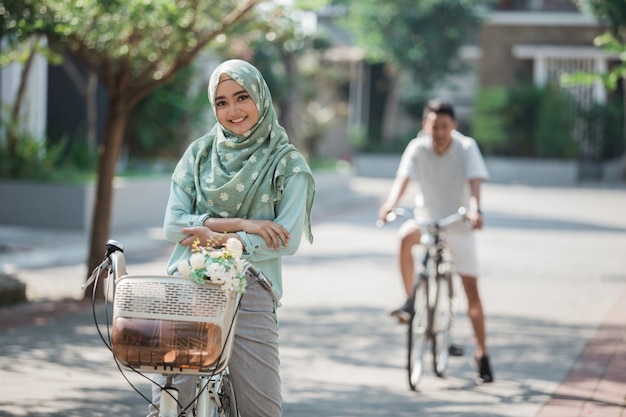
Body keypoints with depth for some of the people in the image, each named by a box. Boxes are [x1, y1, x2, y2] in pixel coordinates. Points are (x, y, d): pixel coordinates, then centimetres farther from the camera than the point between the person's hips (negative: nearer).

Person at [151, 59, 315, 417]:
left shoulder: (287, 164, 4)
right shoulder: (200, 153, 12)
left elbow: (288, 240, -6)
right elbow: (173, 225, 2)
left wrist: (220, 238, -12)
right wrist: (239, 223, -9)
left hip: (250, 293, -2)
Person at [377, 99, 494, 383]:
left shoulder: (466, 147, -17)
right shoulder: (417, 148, -14)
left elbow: (474, 181, -30)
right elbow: (403, 177, -28)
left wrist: (475, 209, -50)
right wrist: (390, 203, -47)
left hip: (458, 224, -1)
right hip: (427, 219, 1)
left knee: (472, 291, -1)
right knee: (406, 235, -35)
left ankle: (481, 354, 13)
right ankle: (410, 302, -20)